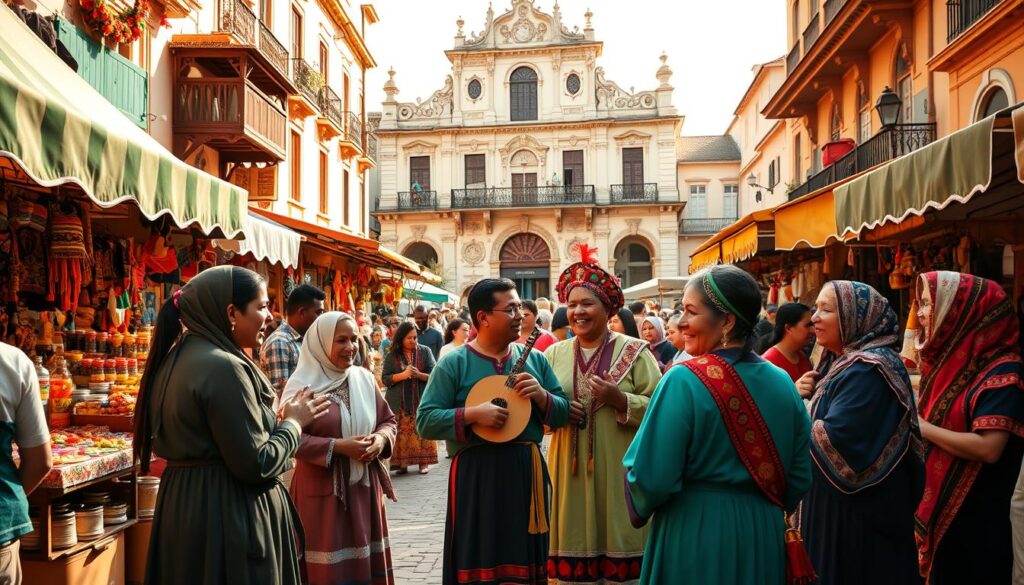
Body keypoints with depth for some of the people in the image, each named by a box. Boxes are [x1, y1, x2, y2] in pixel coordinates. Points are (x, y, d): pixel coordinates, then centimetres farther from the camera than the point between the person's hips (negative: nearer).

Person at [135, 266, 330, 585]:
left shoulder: (177, 358, 7)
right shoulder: (223, 366, -21)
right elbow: (256, 465, -22)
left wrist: (276, 420, 12)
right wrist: (293, 423, -6)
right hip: (227, 515, -9)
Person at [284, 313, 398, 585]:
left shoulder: (364, 378, 6)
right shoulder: (302, 385, -9)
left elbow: (388, 420, 13)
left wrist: (380, 439, -8)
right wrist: (337, 446, -20)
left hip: (363, 486, 5)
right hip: (322, 491, -5)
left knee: (366, 561, 12)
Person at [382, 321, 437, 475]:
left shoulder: (425, 351, 3)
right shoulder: (392, 355, 4)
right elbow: (385, 378, -1)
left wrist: (419, 374, -18)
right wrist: (403, 374, -16)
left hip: (420, 399, 0)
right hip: (399, 401, 0)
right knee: (401, 432, -3)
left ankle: (424, 461, 6)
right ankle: (401, 462, 6)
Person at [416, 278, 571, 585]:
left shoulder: (535, 359, 8)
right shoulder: (454, 363, -5)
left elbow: (564, 414, 9)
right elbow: (424, 422, -9)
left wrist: (542, 396, -10)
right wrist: (472, 414, -20)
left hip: (528, 471, 4)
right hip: (475, 475, -4)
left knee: (526, 559, 13)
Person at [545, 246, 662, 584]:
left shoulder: (633, 352, -3)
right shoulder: (555, 353, 8)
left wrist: (620, 399, -19)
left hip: (619, 471, -3)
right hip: (570, 471, 3)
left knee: (620, 554, 2)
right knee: (573, 551, 8)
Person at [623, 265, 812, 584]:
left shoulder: (684, 381, -19)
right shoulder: (782, 382, -3)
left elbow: (652, 479, -20)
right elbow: (800, 478, 4)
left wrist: (641, 508, 2)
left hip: (694, 535, -4)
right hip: (764, 534, 5)